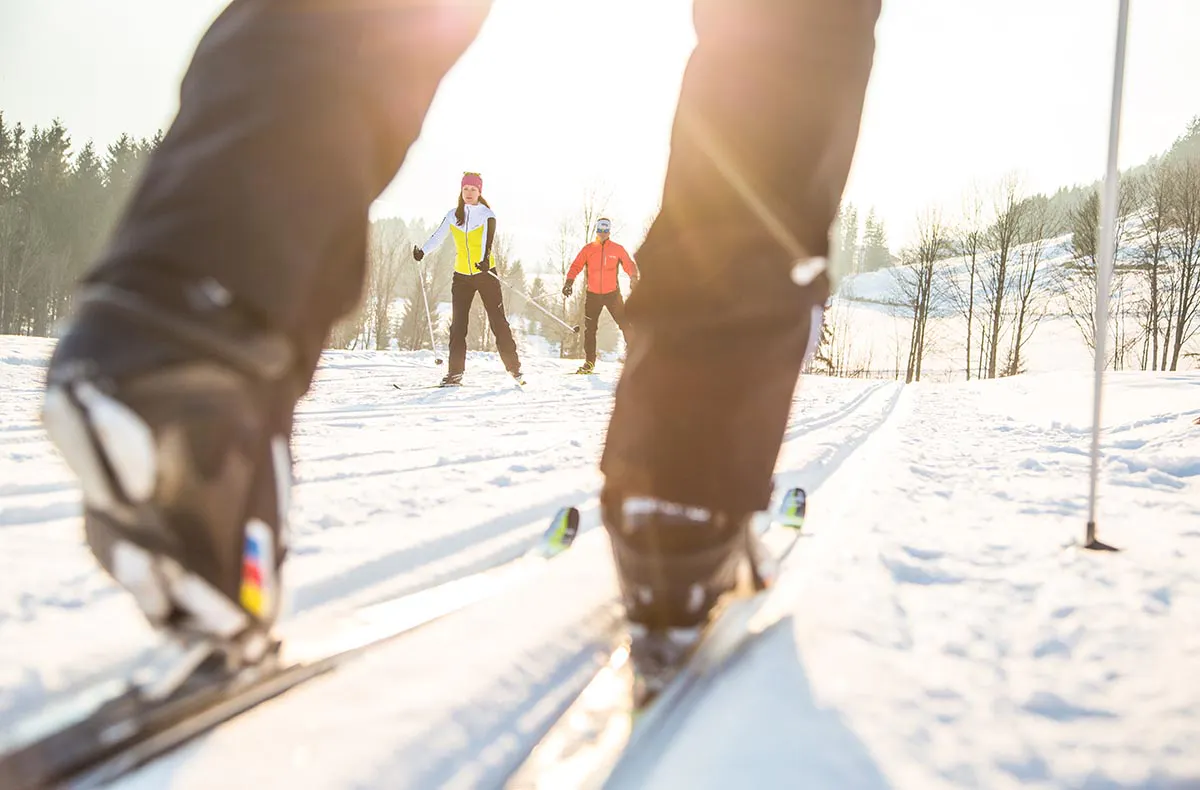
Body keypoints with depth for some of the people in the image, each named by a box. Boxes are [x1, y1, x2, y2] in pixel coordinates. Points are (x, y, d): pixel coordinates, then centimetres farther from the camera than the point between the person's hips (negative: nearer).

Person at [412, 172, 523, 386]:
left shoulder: (487, 215, -4)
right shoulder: (453, 215, 6)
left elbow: (488, 239, -21)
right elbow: (437, 237, -3)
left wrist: (485, 258, -42)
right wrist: (422, 251, -23)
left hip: (485, 274, -3)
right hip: (462, 276, 3)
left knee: (498, 322, -4)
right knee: (458, 325, 0)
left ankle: (514, 368, 2)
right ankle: (455, 373, 3)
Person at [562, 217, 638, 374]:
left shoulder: (617, 249, 3)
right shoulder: (588, 249, 4)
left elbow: (629, 264, -1)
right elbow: (576, 266, 0)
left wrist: (633, 277, -21)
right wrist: (569, 282, -14)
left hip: (612, 293, -1)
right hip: (593, 294, 1)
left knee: (624, 323, -7)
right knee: (589, 328, 3)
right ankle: (589, 362, 10)